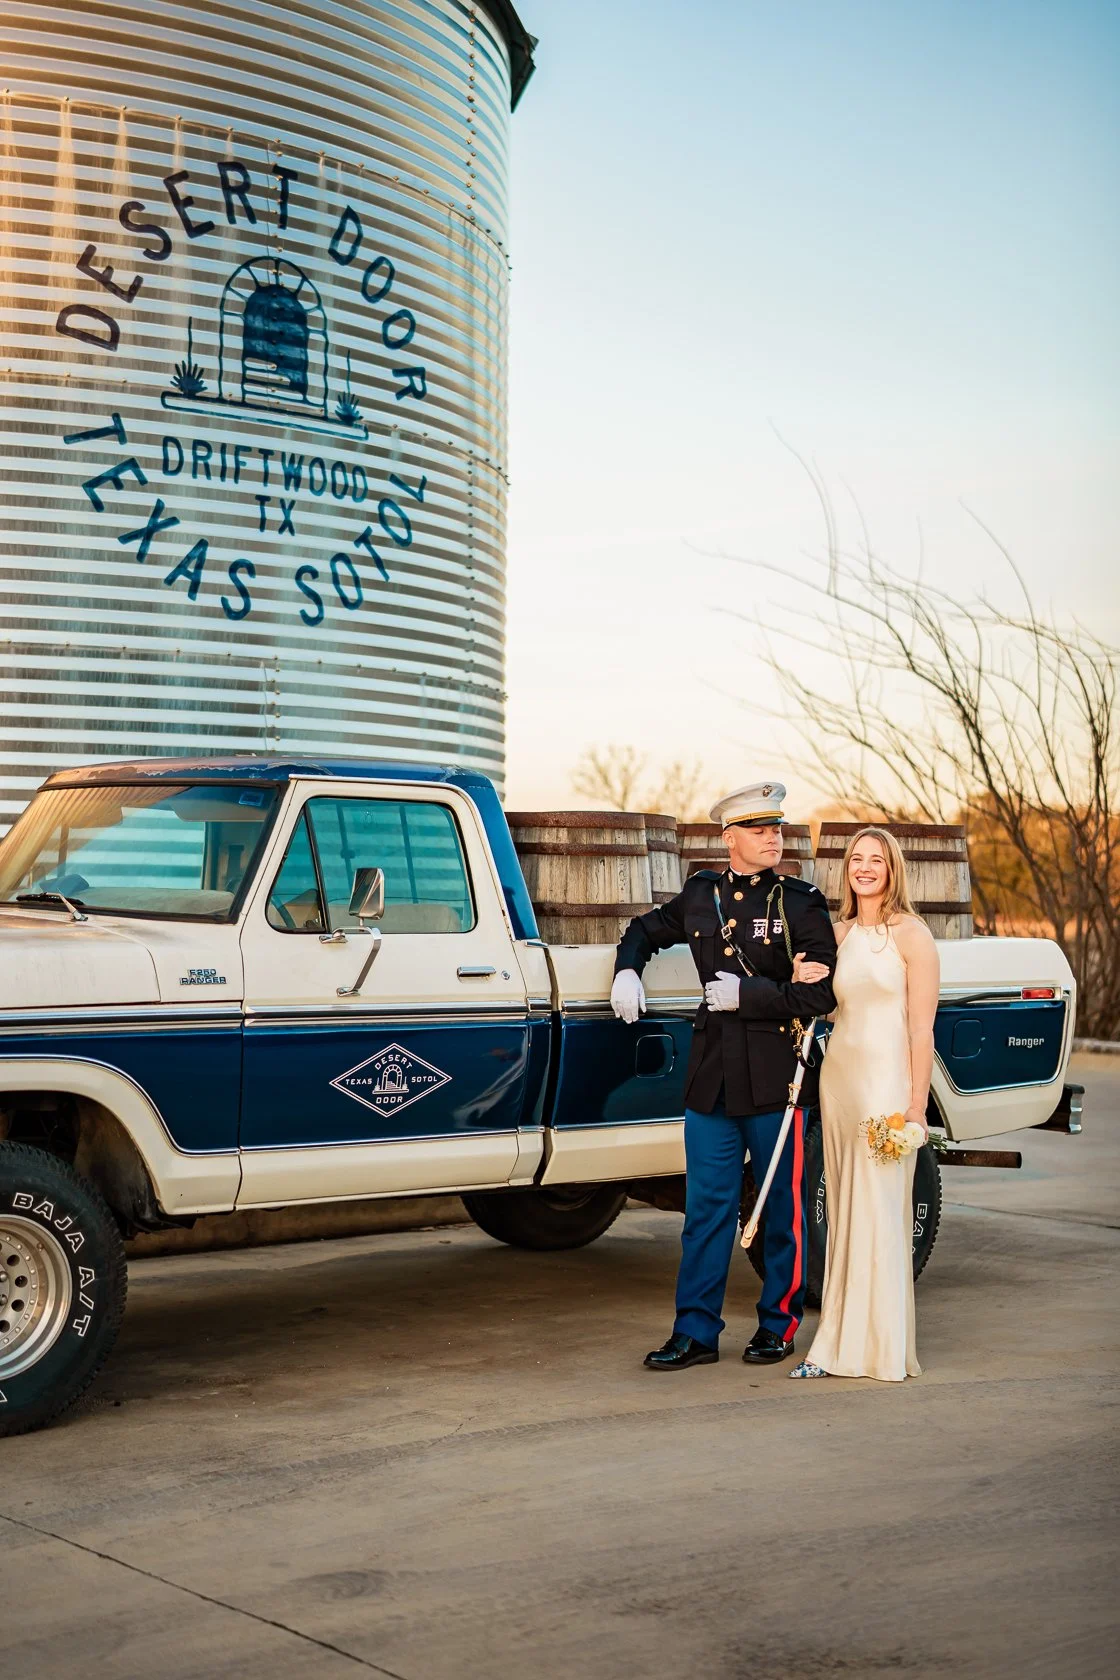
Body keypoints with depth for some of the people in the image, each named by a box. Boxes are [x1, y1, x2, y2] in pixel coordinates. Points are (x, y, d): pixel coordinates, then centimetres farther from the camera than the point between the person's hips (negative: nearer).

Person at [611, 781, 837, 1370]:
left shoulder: (801, 902, -2)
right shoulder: (700, 894, 9)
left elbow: (821, 994, -9)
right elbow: (644, 930, 28)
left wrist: (748, 994, -13)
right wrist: (627, 971, 10)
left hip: (777, 1077, -3)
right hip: (712, 1076, 3)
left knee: (784, 1208, 7)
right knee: (707, 1207, 4)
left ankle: (778, 1325, 20)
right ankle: (695, 1332, 9)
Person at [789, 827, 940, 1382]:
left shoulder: (911, 935, -6)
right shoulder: (837, 934, 11)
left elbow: (922, 1027, -9)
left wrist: (917, 1105, -14)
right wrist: (803, 984, 0)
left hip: (888, 1082, -6)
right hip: (839, 1078, 6)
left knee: (881, 1215, -4)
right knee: (843, 1216, 8)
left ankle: (883, 1349, 2)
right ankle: (840, 1344, 12)